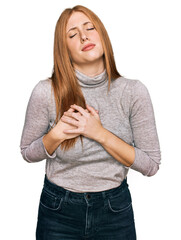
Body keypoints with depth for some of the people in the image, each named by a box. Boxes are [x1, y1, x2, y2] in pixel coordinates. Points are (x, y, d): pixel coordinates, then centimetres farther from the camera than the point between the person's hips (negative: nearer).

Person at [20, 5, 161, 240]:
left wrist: (100, 134, -21)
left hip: (115, 211, 1)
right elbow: (28, 152, 0)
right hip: (59, 211, 0)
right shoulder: (46, 92, -13)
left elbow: (151, 164, -10)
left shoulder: (133, 92, -12)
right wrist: (57, 134, -20)